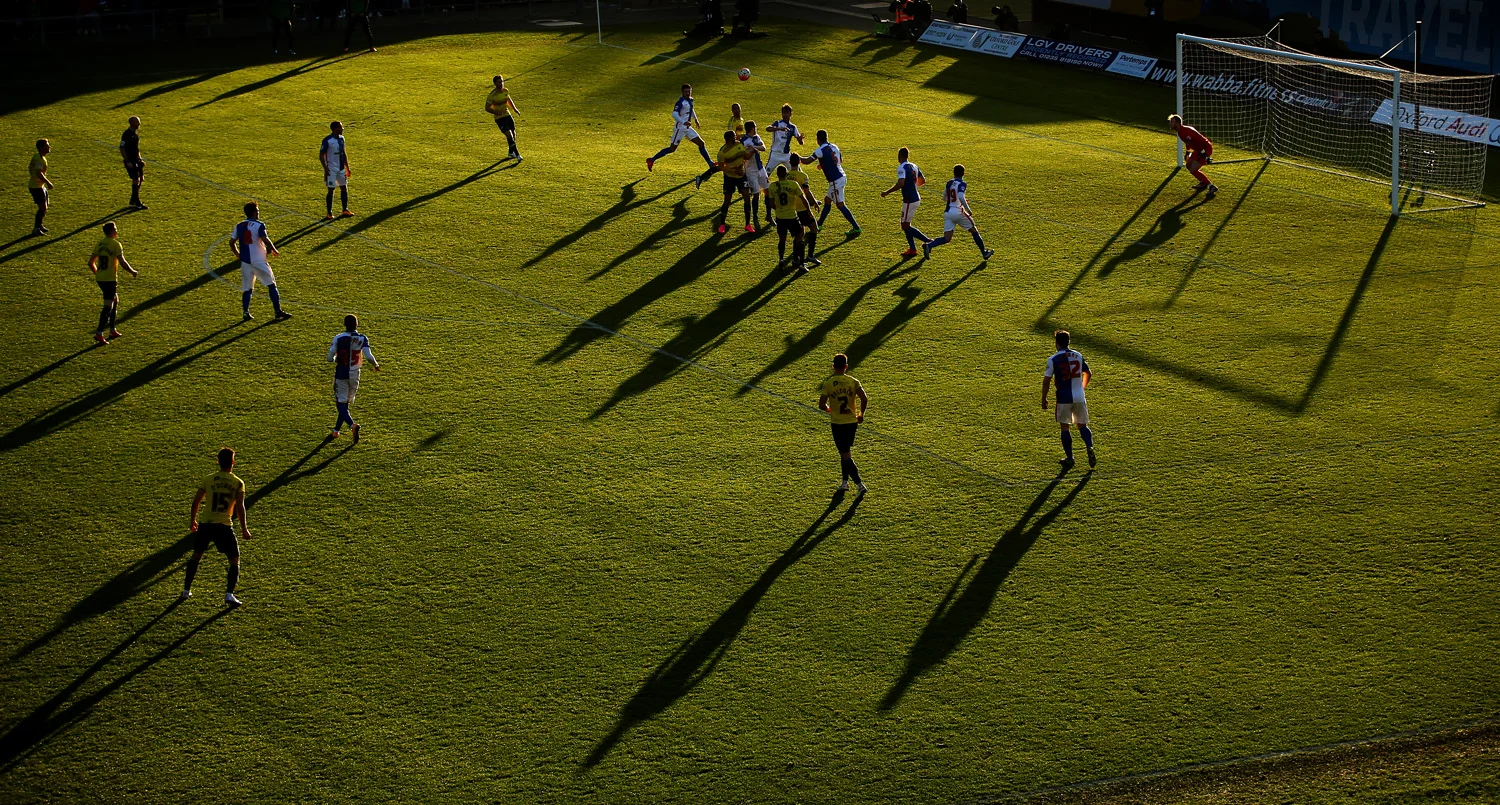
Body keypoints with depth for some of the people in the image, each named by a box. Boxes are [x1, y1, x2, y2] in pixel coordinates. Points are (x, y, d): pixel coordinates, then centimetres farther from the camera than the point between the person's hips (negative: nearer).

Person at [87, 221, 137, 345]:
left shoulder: (99, 244, 10)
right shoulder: (115, 244, -12)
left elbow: (91, 262, 13)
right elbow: (122, 262, -18)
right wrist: (133, 272, -4)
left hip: (100, 278, 8)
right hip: (110, 279, -8)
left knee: (115, 300, 23)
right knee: (108, 306, -6)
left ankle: (112, 330, 28)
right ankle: (99, 333, -12)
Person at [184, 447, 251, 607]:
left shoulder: (208, 480, 4)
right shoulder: (238, 483, -3)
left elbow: (196, 501, 6)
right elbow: (240, 507, -9)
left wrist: (192, 520, 20)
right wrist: (244, 528, -1)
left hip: (206, 524, 3)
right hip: (224, 527, -3)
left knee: (196, 556, 23)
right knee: (234, 560, 10)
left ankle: (186, 591, 26)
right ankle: (229, 594, -5)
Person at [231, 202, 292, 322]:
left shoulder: (239, 226, 7)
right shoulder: (259, 225, -11)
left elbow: (231, 242, 10)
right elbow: (266, 240, -21)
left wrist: (238, 255, 22)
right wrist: (274, 251, -5)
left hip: (245, 262, 5)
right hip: (259, 261, -5)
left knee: (247, 288, 12)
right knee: (271, 285, 4)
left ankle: (246, 313, 5)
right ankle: (278, 311, 1)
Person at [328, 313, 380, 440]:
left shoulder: (338, 338, -10)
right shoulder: (362, 338, -8)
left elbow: (330, 358, -9)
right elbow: (368, 356, -17)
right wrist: (375, 365, 4)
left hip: (341, 374, -3)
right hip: (354, 375, 3)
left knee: (341, 403, -1)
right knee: (346, 402, 18)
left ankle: (352, 425, -26)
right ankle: (336, 430, 26)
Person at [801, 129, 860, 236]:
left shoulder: (820, 150, -15)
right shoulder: (834, 147, 11)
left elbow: (807, 161, -17)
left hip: (835, 181, -9)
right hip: (841, 177, 9)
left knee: (840, 205, -5)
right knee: (827, 200, 19)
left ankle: (856, 228, -7)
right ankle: (818, 225, 28)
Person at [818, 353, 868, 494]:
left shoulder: (828, 383, -8)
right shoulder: (853, 381, -4)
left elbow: (821, 405, -11)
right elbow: (864, 399, -14)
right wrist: (861, 414, 3)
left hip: (837, 424, -3)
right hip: (852, 422, 3)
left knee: (846, 456, 0)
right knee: (845, 452, 22)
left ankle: (860, 484, -9)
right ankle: (845, 481, 25)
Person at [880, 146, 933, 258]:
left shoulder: (902, 168, -16)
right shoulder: (914, 166, 10)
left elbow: (900, 183, -30)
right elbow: (923, 180, 19)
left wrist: (887, 193, -22)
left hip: (909, 200, -9)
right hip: (916, 198, 9)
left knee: (905, 226, -2)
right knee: (906, 225, 16)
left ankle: (928, 241, -7)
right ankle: (912, 249, 17)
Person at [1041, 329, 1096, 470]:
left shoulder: (1053, 359, -8)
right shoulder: (1078, 356, 6)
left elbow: (1046, 381, -9)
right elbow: (1088, 374, 17)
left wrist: (1043, 399, 1)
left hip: (1064, 398, -3)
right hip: (1079, 397, 3)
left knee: (1065, 427, 7)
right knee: (1082, 425, 13)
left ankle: (1069, 458, 7)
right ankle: (1089, 447, -13)